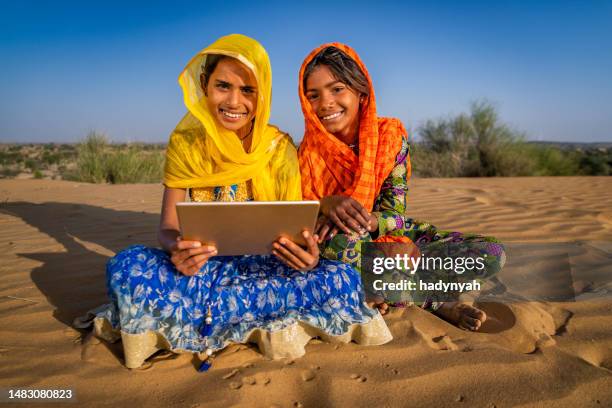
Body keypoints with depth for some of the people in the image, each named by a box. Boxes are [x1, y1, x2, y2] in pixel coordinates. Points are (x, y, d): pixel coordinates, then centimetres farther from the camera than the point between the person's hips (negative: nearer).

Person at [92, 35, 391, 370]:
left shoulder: (280, 149, -5)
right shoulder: (185, 142, -3)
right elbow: (168, 224, -5)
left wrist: (307, 255, -29)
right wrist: (175, 248, -30)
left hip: (263, 267, 1)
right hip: (198, 266, 0)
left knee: (343, 279, -26)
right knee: (126, 266, -29)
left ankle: (184, 315, -19)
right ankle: (263, 327, -19)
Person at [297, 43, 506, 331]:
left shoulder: (391, 135, -10)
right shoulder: (309, 152, -12)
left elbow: (394, 213, -11)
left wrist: (363, 219, -33)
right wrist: (326, 205, -34)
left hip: (392, 240, 2)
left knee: (493, 253, -15)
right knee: (339, 240, -40)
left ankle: (380, 290, -15)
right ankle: (436, 302, -19)